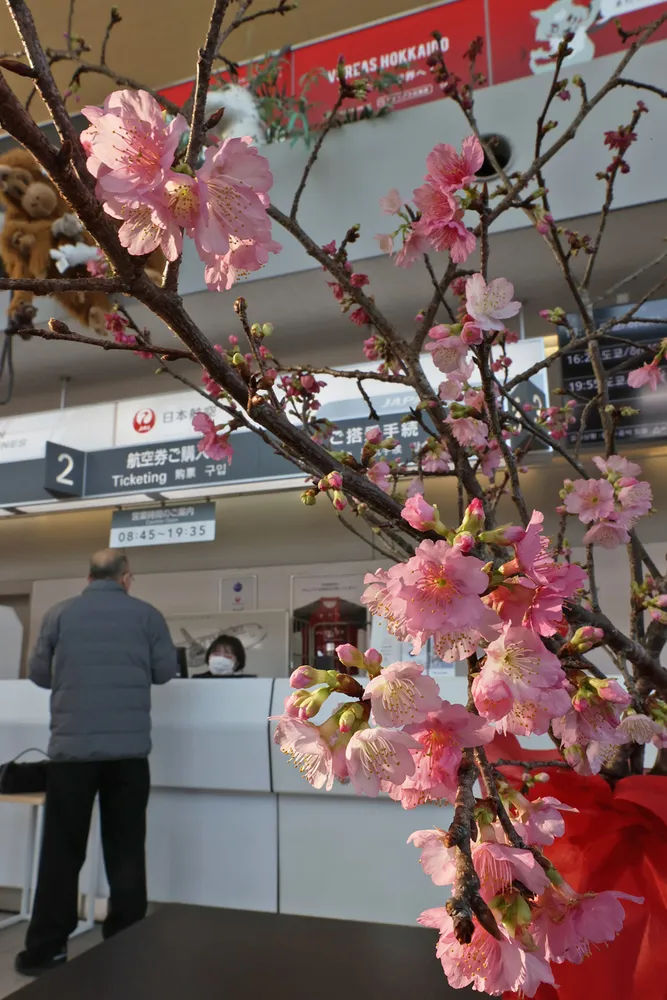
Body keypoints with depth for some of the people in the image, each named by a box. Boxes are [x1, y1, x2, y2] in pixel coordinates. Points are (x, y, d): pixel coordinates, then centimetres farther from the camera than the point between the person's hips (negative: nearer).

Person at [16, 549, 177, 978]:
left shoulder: (59, 614, 3)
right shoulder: (147, 615, 1)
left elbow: (39, 674, 10)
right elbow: (166, 670, 4)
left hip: (72, 747, 0)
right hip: (129, 748, 0)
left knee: (62, 850, 12)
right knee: (126, 851, 10)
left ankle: (46, 950, 20)